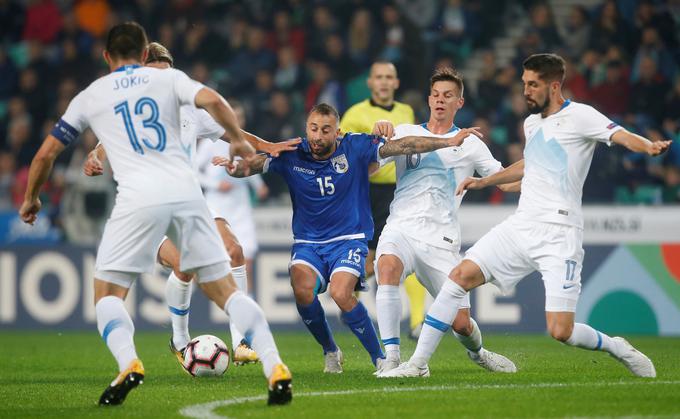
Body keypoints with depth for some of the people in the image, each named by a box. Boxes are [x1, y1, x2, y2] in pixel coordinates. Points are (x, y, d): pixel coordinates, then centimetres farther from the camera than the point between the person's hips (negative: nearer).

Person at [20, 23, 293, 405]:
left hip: (138, 199, -2)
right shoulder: (168, 78, 16)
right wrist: (238, 139, 13)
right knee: (224, 289, 9)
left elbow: (47, 154, 21)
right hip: (186, 191, 2)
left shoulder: (90, 96, 18)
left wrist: (31, 198, 37)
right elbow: (212, 101, -3)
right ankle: (274, 368, -8)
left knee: (108, 293, 8)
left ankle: (128, 363, -20)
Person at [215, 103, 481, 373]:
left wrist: (450, 141, -10)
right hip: (307, 243, 2)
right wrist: (233, 168, -31)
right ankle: (330, 351, 1)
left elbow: (403, 146, -7)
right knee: (302, 290, -26)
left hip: (349, 239, -2)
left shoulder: (355, 148, -6)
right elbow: (255, 165, -8)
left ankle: (380, 358, -8)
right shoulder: (292, 155, -3)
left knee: (341, 294, -27)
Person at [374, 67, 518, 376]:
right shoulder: (405, 132, 16)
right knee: (388, 266, -35)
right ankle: (391, 358, -31)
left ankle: (477, 353, 36)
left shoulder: (469, 143, 13)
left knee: (460, 322, -2)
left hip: (441, 240, 0)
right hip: (401, 229, 0)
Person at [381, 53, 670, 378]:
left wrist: (649, 147, -44)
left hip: (558, 235, -7)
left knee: (560, 332, -14)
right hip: (520, 226, 7)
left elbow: (622, 136, -24)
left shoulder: (579, 116, -7)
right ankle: (418, 363, 2)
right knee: (460, 276, -5)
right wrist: (484, 182, 39)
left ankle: (617, 348, 16)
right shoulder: (531, 123, 16)